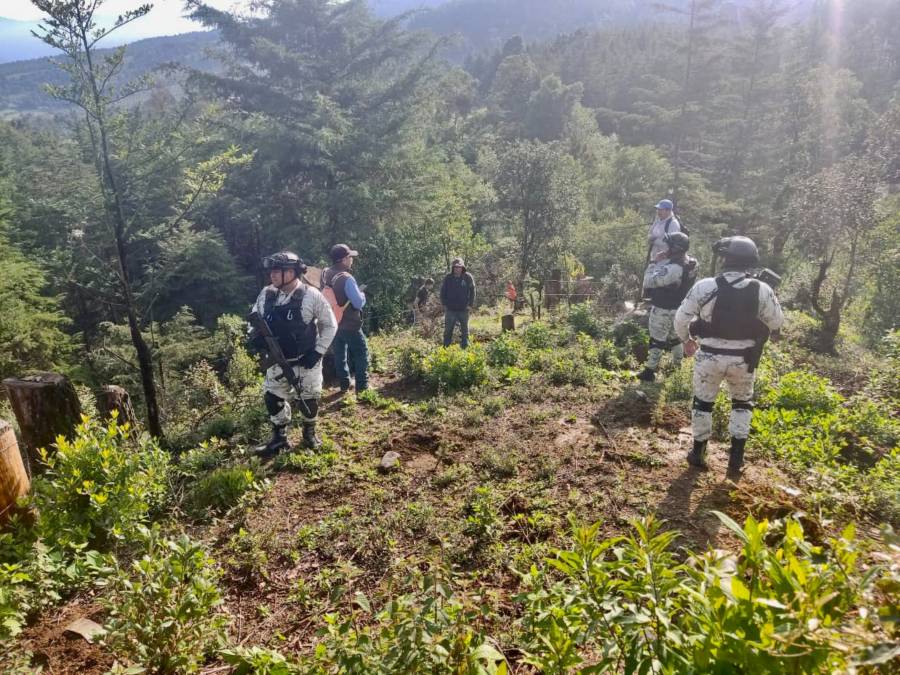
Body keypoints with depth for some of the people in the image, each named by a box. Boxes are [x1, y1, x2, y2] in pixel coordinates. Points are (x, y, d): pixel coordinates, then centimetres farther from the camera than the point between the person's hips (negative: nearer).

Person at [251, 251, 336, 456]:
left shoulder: (311, 295, -15)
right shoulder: (266, 295, -3)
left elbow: (329, 325, -8)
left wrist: (318, 352, -13)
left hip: (306, 361, -4)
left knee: (308, 400, 9)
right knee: (273, 399, 8)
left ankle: (309, 433, 35)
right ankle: (279, 439, 26)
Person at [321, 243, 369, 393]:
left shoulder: (325, 274, 0)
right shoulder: (346, 278, -25)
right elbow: (359, 303, -23)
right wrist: (362, 294, -1)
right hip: (350, 325, -7)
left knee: (340, 354, 18)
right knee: (361, 353, 5)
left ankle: (344, 385, 26)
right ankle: (362, 387, 7)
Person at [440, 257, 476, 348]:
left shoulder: (468, 277, -2)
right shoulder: (448, 278, 1)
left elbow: (472, 291, 1)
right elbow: (443, 291, 8)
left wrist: (470, 304, -5)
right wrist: (444, 304, 1)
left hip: (463, 309, 0)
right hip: (450, 309, 1)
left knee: (464, 330, 9)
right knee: (448, 330, 4)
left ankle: (465, 347, 18)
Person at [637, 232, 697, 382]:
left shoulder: (672, 268, -32)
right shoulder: (691, 263, -3)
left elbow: (648, 282, -30)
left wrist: (655, 262, -20)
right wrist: (662, 262, -5)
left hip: (663, 310, -8)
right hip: (680, 308, 8)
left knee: (657, 341, 4)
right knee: (675, 337, 23)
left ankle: (650, 371, 15)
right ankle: (677, 365, 37)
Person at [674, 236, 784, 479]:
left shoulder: (705, 286, -15)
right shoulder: (762, 290, -11)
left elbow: (681, 318, -7)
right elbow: (777, 323, 2)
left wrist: (686, 340, 11)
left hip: (709, 357, -1)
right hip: (743, 360, 1)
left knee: (703, 402, 19)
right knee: (742, 403, 24)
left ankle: (698, 453, 30)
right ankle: (736, 458, 21)